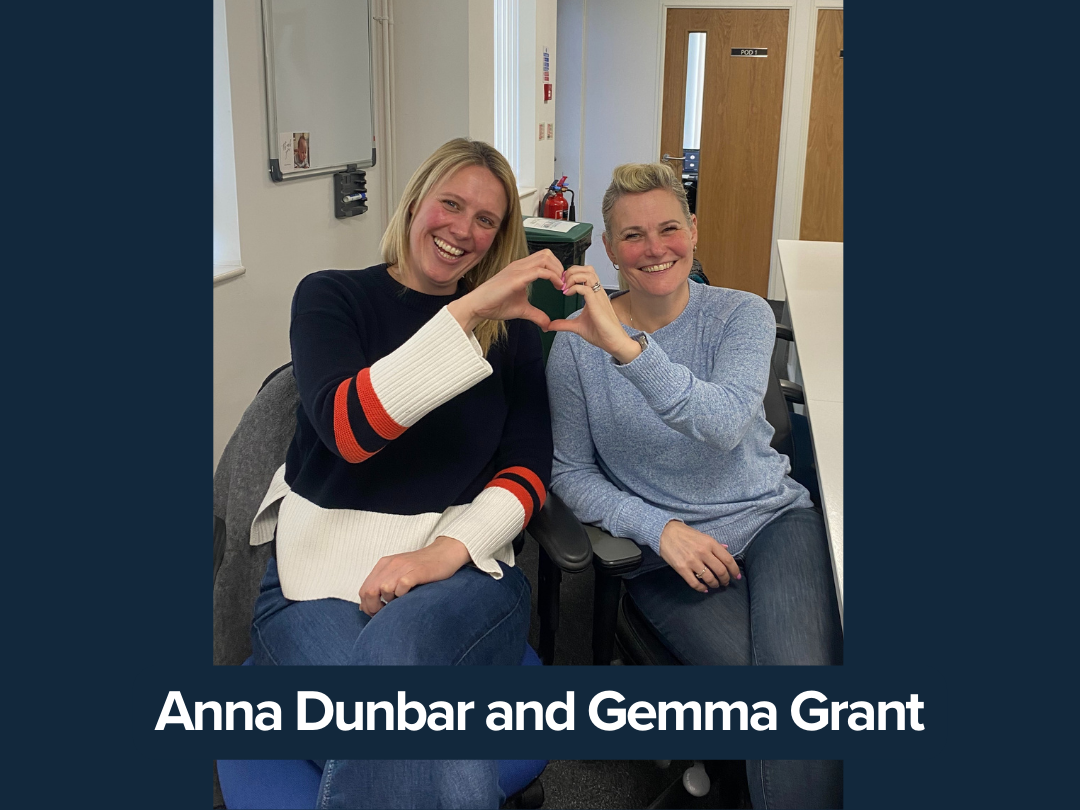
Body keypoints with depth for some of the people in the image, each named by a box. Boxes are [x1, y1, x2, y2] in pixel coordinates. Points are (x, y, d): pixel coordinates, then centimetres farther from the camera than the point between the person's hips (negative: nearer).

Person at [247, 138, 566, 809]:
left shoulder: (512, 326, 13)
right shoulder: (332, 296, 7)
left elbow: (530, 465, 5)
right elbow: (347, 428, -12)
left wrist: (446, 551, -13)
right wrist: (465, 314, -20)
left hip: (465, 561, 2)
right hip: (322, 566, -1)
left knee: (391, 650, -35)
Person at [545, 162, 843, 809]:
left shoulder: (742, 315, 0)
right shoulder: (578, 342, -1)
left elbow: (727, 421, -20)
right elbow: (571, 471, 3)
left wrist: (628, 347, -34)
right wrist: (658, 528, -13)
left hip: (772, 519, 1)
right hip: (665, 550, -1)